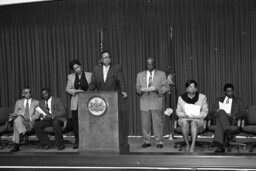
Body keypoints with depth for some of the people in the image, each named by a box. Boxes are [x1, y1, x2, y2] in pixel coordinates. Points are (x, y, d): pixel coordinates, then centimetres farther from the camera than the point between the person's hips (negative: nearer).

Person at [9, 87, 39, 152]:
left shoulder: (36, 102, 16)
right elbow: (15, 113, 19)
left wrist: (29, 118, -13)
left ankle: (16, 145, -39)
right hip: (19, 120, 2)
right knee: (18, 118, -38)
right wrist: (12, 116, -7)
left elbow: (37, 115, 6)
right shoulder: (18, 102, 24)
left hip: (30, 123, -2)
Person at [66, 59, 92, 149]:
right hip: (76, 103, 2)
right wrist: (76, 91, -7)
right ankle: (77, 141, 10)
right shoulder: (71, 77, 10)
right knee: (76, 123, 0)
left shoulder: (89, 75, 5)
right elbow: (67, 89, 9)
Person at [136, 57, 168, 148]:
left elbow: (165, 87, 4)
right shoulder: (140, 75, 16)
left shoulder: (161, 74, 9)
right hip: (144, 103, 2)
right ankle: (146, 141, 12)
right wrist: (141, 90, -9)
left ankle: (159, 141, 4)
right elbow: (137, 88, 14)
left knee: (158, 123, -4)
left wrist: (157, 89, -14)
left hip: (156, 102, -2)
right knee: (145, 123, 2)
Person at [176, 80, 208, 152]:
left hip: (198, 120, -1)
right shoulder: (181, 98, 12)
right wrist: (185, 115, -11)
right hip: (184, 119, 1)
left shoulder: (202, 97, 10)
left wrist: (196, 116, -12)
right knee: (184, 122, -34)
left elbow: (205, 112, 6)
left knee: (194, 122, -35)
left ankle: (193, 145, -41)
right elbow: (178, 111, 11)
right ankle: (187, 145, -27)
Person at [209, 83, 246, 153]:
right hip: (219, 118, 1)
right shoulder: (219, 100, 26)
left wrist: (233, 115, -9)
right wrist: (218, 113, -9)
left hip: (232, 120, -1)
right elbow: (212, 112, 16)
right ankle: (228, 132, -55)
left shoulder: (238, 100, 23)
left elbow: (244, 112, 9)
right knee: (221, 111, -37)